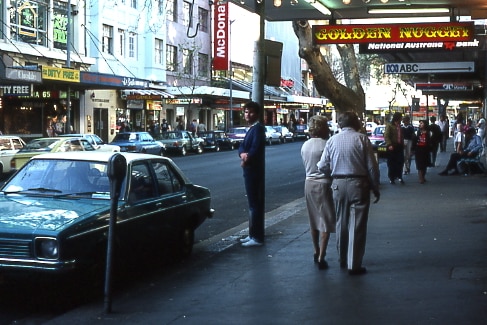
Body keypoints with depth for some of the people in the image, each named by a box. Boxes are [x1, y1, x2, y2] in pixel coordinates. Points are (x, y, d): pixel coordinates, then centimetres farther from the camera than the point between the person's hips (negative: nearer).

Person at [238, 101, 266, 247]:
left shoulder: (258, 128, -13)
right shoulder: (251, 129, 17)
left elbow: (256, 148, -23)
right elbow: (242, 146, 11)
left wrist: (246, 160, -8)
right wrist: (242, 153, -12)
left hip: (254, 171, -10)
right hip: (249, 170, 10)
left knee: (255, 204, -7)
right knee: (253, 203, 15)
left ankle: (257, 237, -4)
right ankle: (253, 234, 23)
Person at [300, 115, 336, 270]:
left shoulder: (305, 145, 5)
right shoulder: (325, 145, -15)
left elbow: (306, 165, 11)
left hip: (309, 183, 7)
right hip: (323, 184, -7)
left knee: (314, 221, 18)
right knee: (326, 222, -1)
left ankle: (316, 253, 29)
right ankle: (321, 258, -5)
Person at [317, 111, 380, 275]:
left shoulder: (332, 140, 1)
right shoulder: (362, 139, -7)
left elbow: (322, 166, 0)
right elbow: (372, 166, -7)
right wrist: (375, 187, 4)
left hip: (338, 185, 3)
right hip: (358, 184, -3)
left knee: (341, 223, 17)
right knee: (357, 226, 1)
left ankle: (343, 260, 30)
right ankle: (354, 265, 0)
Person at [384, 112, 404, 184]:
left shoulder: (399, 126, 15)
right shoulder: (389, 125, -8)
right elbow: (386, 136, -15)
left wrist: (402, 145, 13)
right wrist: (389, 145, -24)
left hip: (399, 146, 6)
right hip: (392, 147, -6)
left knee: (400, 162, 8)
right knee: (391, 163, 1)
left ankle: (399, 176, 19)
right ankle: (391, 178, 7)